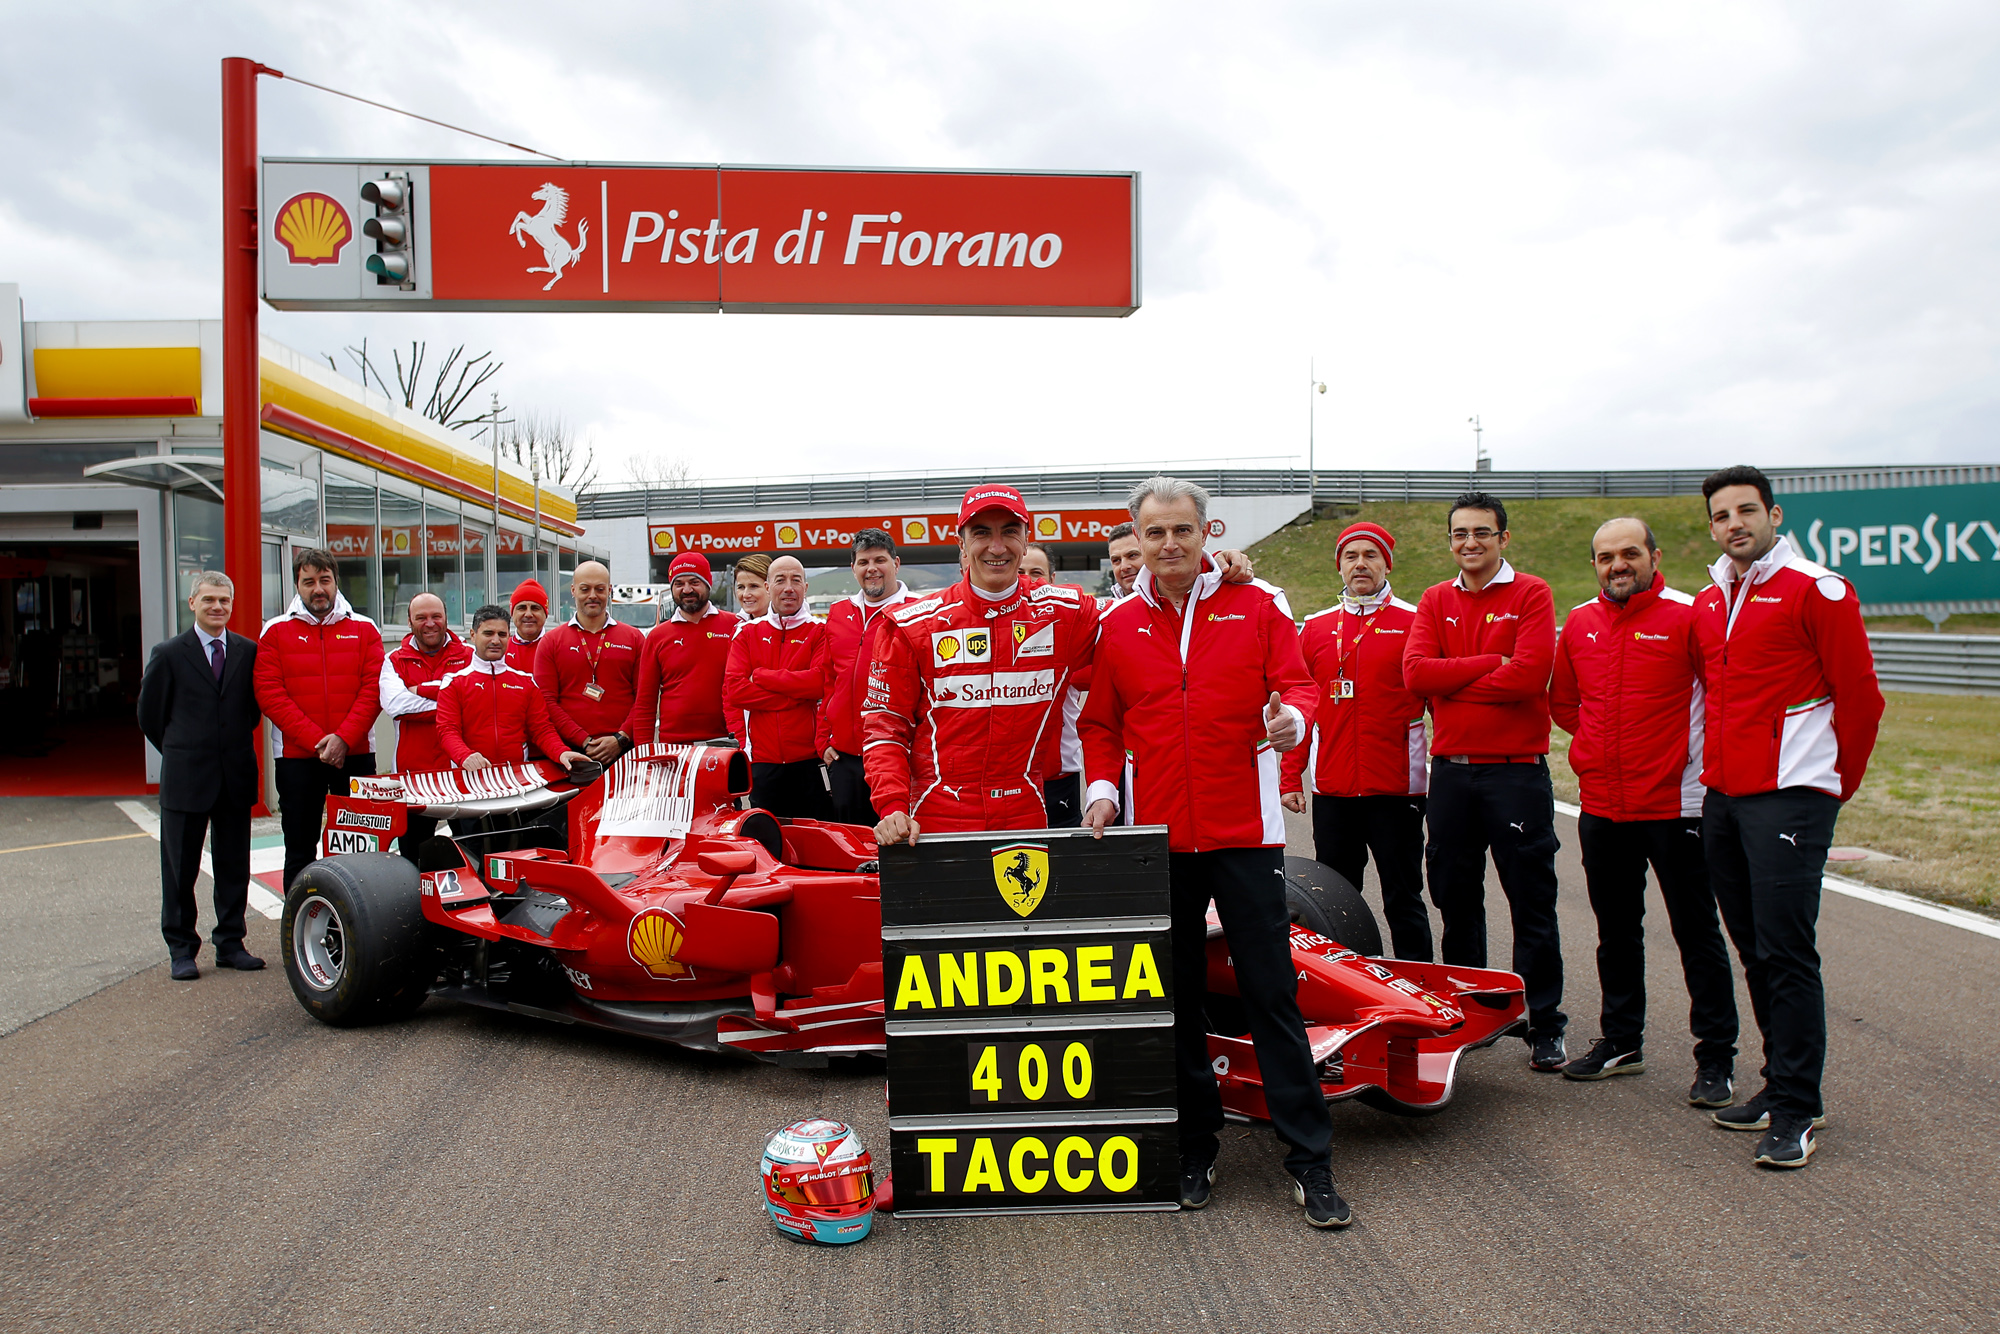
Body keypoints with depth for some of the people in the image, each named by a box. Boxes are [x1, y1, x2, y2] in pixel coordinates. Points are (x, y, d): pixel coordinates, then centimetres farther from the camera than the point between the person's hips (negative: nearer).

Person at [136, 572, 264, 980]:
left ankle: (230, 944, 19)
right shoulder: (169, 654, -1)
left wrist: (235, 745, 7)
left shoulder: (248, 652, 5)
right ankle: (181, 950, 15)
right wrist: (181, 753, 8)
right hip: (186, 778, -2)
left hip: (236, 777, 2)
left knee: (234, 865, 8)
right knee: (180, 868, 5)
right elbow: (149, 714, 6)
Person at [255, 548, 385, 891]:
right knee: (300, 851, 5)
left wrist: (344, 738, -14)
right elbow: (270, 694, -4)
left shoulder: (363, 629, 8)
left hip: (355, 754, 1)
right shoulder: (276, 632, 5)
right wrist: (317, 741, -13)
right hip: (297, 758, 0)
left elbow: (373, 689, -1)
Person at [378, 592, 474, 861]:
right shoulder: (395, 661, 9)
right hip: (413, 770, 1)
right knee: (414, 855, 7)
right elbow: (393, 703, -10)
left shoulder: (469, 655, 8)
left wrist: (420, 690, -10)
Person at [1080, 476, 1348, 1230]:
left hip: (1244, 830, -2)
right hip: (1158, 836, 2)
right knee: (1176, 997, 10)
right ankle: (1195, 1148, 23)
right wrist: (1102, 784, -3)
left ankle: (1309, 1159, 7)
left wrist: (1293, 716, -22)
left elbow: (1295, 683, 0)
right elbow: (1101, 724, 13)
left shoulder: (1258, 608, 4)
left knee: (1270, 991, -1)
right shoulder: (1118, 627, 8)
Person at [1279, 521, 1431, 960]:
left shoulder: (1414, 623, 2)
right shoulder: (1314, 629, 11)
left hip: (1397, 788, -3)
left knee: (1403, 899, 4)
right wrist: (1290, 777, 4)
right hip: (1331, 790, 3)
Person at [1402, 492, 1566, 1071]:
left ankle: (1544, 1028, 10)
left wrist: (1449, 684, -8)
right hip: (1450, 770, 4)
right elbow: (1415, 673, -4)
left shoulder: (1531, 595, 0)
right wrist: (1491, 663, -11)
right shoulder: (1435, 601, 11)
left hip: (1517, 769, -4)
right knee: (1456, 900, 11)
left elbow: (1529, 675, -14)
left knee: (1532, 904, 1)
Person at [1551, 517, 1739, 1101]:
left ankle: (1716, 1058, 13)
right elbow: (1562, 701, 19)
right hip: (1602, 806, 6)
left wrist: (1701, 756, -7)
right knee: (1616, 931, 17)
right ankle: (1621, 1041, 31)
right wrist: (1600, 743, 9)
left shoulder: (1689, 616, -10)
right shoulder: (1579, 624, 7)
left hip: (1675, 802, -5)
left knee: (1696, 932, 3)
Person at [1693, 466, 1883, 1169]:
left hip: (1790, 797, -7)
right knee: (1756, 951, 12)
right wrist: (1716, 771, 18)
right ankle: (1783, 1085, 24)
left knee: (1786, 953, -7)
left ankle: (1795, 1112, 1)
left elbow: (1860, 696, -4)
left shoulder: (1816, 591, -6)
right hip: (1721, 797, 7)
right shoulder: (1707, 604, 15)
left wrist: (1835, 784, 4)